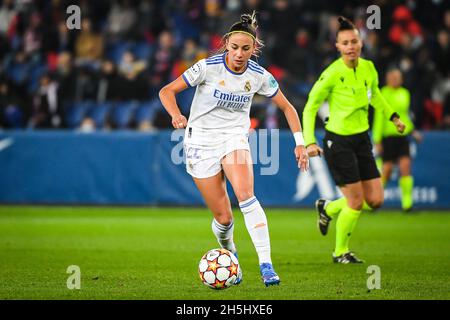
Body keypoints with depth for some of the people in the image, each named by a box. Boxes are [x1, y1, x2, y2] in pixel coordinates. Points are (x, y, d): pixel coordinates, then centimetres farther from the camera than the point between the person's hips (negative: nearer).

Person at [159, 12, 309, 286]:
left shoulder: (259, 76, -7)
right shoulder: (208, 67, -15)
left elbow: (287, 107, 7)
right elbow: (167, 91, -12)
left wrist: (300, 142, -3)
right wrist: (176, 115, -32)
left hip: (235, 138, 1)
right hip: (202, 141, -1)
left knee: (245, 194, -29)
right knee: (223, 217, -2)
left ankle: (266, 264, -29)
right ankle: (229, 253, 34)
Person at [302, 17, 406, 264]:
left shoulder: (368, 68, 0)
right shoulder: (332, 74, -18)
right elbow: (310, 107, -11)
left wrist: (392, 116, 20)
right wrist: (309, 142, -19)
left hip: (362, 139, 6)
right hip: (338, 142, -6)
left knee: (375, 201, 5)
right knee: (356, 202, -5)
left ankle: (328, 209, 31)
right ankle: (340, 252, 17)